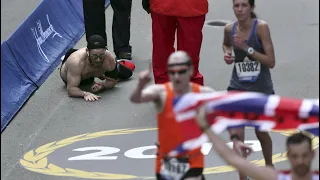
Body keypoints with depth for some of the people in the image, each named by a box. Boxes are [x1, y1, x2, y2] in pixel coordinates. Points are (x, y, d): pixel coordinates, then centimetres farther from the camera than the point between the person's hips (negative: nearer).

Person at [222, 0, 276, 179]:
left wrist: (247, 48, -27)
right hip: (238, 87, 2)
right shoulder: (230, 29, -5)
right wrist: (227, 53, -1)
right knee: (236, 134, -15)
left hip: (261, 89, -2)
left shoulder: (261, 27, -17)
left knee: (262, 133, 17)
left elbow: (271, 62, -19)